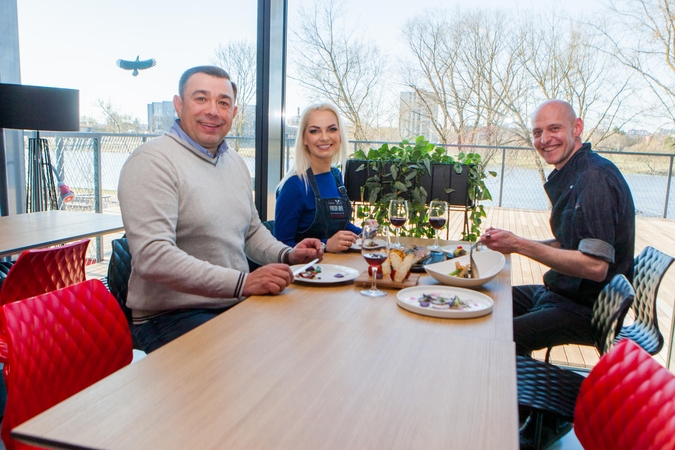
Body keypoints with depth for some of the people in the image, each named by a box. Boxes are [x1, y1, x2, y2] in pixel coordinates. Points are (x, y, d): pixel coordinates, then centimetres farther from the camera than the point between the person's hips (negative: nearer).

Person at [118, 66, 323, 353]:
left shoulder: (235, 162, 13)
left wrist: (286, 254, 5)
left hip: (236, 306, 8)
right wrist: (243, 283, -26)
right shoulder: (152, 162, -14)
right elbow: (152, 258, -24)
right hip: (171, 317, -7)